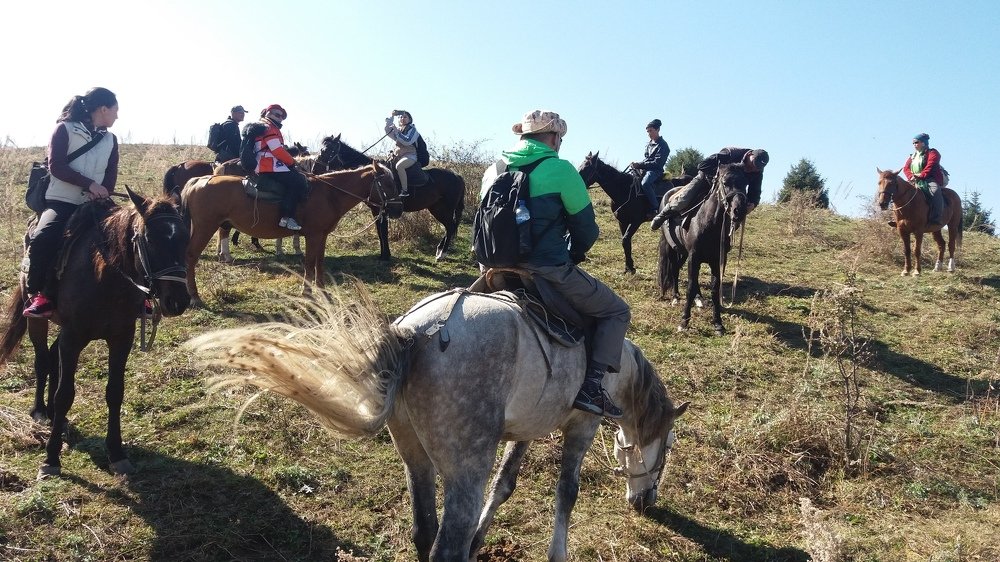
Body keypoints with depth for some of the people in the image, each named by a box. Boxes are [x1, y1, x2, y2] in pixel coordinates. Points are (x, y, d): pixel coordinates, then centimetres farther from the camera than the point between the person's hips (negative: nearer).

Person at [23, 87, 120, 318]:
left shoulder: (110, 140, 15)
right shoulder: (65, 129, 0)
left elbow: (111, 176, 9)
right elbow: (56, 167, -10)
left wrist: (102, 192, -12)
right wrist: (89, 184, -19)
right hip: (61, 202, -4)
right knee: (42, 239, -31)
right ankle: (37, 294, -15)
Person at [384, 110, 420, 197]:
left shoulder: (412, 129, 2)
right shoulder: (397, 130, 22)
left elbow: (408, 141, -14)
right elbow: (388, 131, 11)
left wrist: (397, 132, -16)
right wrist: (391, 117, 6)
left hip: (410, 155, -8)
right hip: (398, 156, 8)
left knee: (399, 166, -35)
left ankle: (405, 191, -37)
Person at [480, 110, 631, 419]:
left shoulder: (493, 170, 10)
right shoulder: (560, 169, -8)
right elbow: (586, 227, -3)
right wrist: (572, 256, 15)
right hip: (549, 274, -6)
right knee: (617, 311, 11)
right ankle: (591, 386, -4)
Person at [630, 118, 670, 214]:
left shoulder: (662, 145, -9)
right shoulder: (649, 144, 18)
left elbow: (657, 163, -17)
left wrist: (640, 165, -21)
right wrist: (637, 165, 2)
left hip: (656, 170, -9)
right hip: (645, 169, 9)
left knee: (645, 183, -36)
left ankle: (656, 208, -32)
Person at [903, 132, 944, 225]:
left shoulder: (932, 153, 5)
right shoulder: (912, 157, 24)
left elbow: (930, 166, -11)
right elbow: (906, 168, 10)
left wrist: (921, 175, -24)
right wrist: (911, 177, -11)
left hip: (931, 180, -7)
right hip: (916, 182, 7)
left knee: (935, 191, -35)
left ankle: (936, 218, -44)